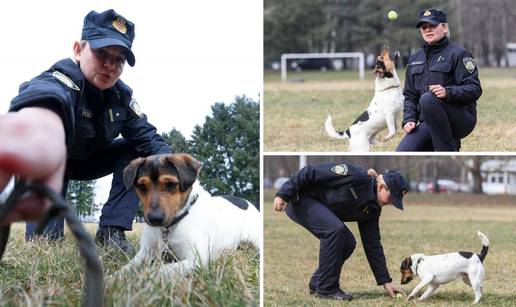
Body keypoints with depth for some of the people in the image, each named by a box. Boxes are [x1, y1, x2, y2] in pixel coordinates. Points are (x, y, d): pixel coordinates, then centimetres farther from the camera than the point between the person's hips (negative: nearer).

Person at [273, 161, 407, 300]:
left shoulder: (373, 208, 0)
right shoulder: (355, 176, -25)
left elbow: (373, 245, 5)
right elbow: (311, 172, -23)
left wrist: (385, 281, 1)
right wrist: (283, 194, -24)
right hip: (299, 198, -8)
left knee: (348, 242, -6)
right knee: (335, 229, -26)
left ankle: (317, 283, 11)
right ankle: (326, 288, -16)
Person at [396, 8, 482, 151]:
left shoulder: (457, 53, -3)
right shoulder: (415, 59, 18)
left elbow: (474, 89, -12)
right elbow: (410, 95, 20)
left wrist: (448, 92, -30)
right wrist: (409, 120, 1)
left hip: (461, 118, -6)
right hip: (428, 123, 6)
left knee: (427, 99, -36)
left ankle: (448, 153, -23)